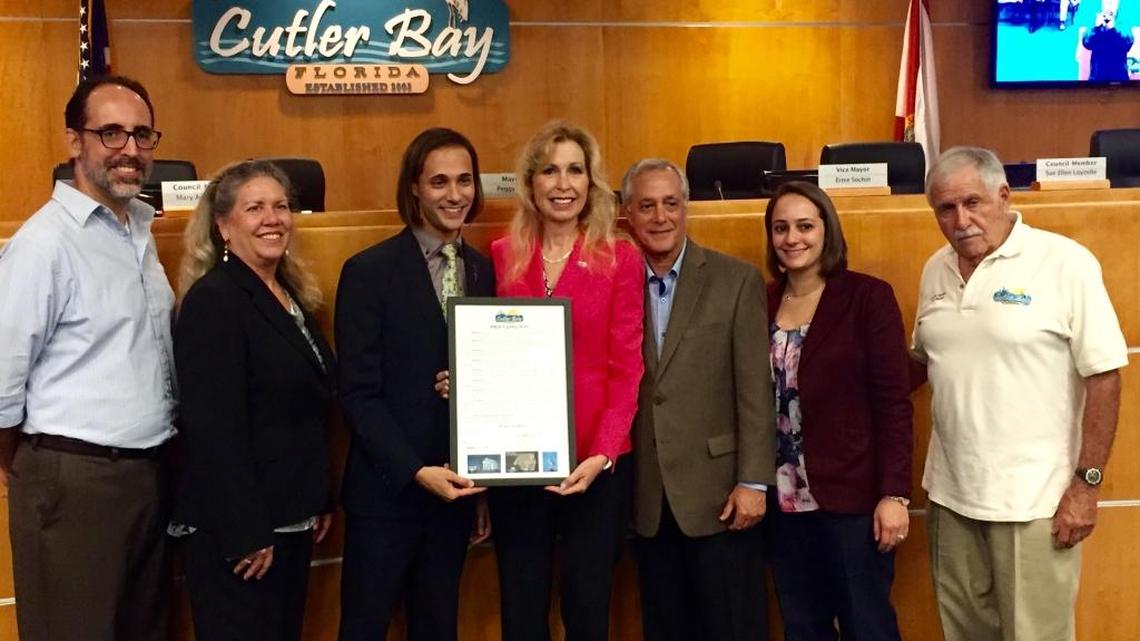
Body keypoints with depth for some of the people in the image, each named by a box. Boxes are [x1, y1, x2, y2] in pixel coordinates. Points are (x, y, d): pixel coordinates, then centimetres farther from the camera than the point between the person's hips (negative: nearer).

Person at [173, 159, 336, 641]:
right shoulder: (212, 300, -15)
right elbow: (214, 430, -21)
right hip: (236, 530, -8)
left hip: (290, 519, 8)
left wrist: (321, 501, 16)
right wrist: (245, 534, -21)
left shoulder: (293, 296, 10)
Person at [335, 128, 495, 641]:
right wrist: (416, 472, -19)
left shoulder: (483, 271, 6)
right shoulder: (369, 271, -9)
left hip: (455, 489, 5)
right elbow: (359, 393, -12)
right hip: (387, 490, -4)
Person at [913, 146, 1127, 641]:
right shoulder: (936, 270, 6)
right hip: (950, 493, 6)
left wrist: (1087, 483, -12)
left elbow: (1103, 376, -11)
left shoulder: (1065, 263, -12)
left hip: (1033, 500, -5)